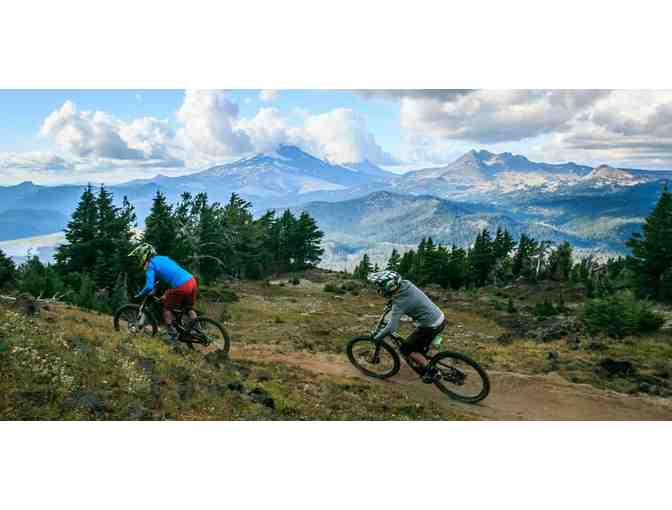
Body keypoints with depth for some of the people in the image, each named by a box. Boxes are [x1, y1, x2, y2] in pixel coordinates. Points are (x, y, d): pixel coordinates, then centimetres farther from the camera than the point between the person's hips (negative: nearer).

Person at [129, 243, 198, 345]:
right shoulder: (164, 258, 25)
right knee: (189, 308, 26)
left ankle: (173, 336, 16)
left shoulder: (150, 266, 2)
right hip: (192, 281, 7)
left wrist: (139, 295, 9)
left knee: (166, 307, 16)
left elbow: (149, 287, -9)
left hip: (181, 287, -7)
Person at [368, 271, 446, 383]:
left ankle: (432, 371, 10)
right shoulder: (406, 284, -6)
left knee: (406, 349, 5)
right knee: (420, 347, 26)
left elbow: (391, 328, -26)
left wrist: (377, 338, -10)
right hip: (440, 318, 8)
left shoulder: (399, 303, -26)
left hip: (431, 326, -8)